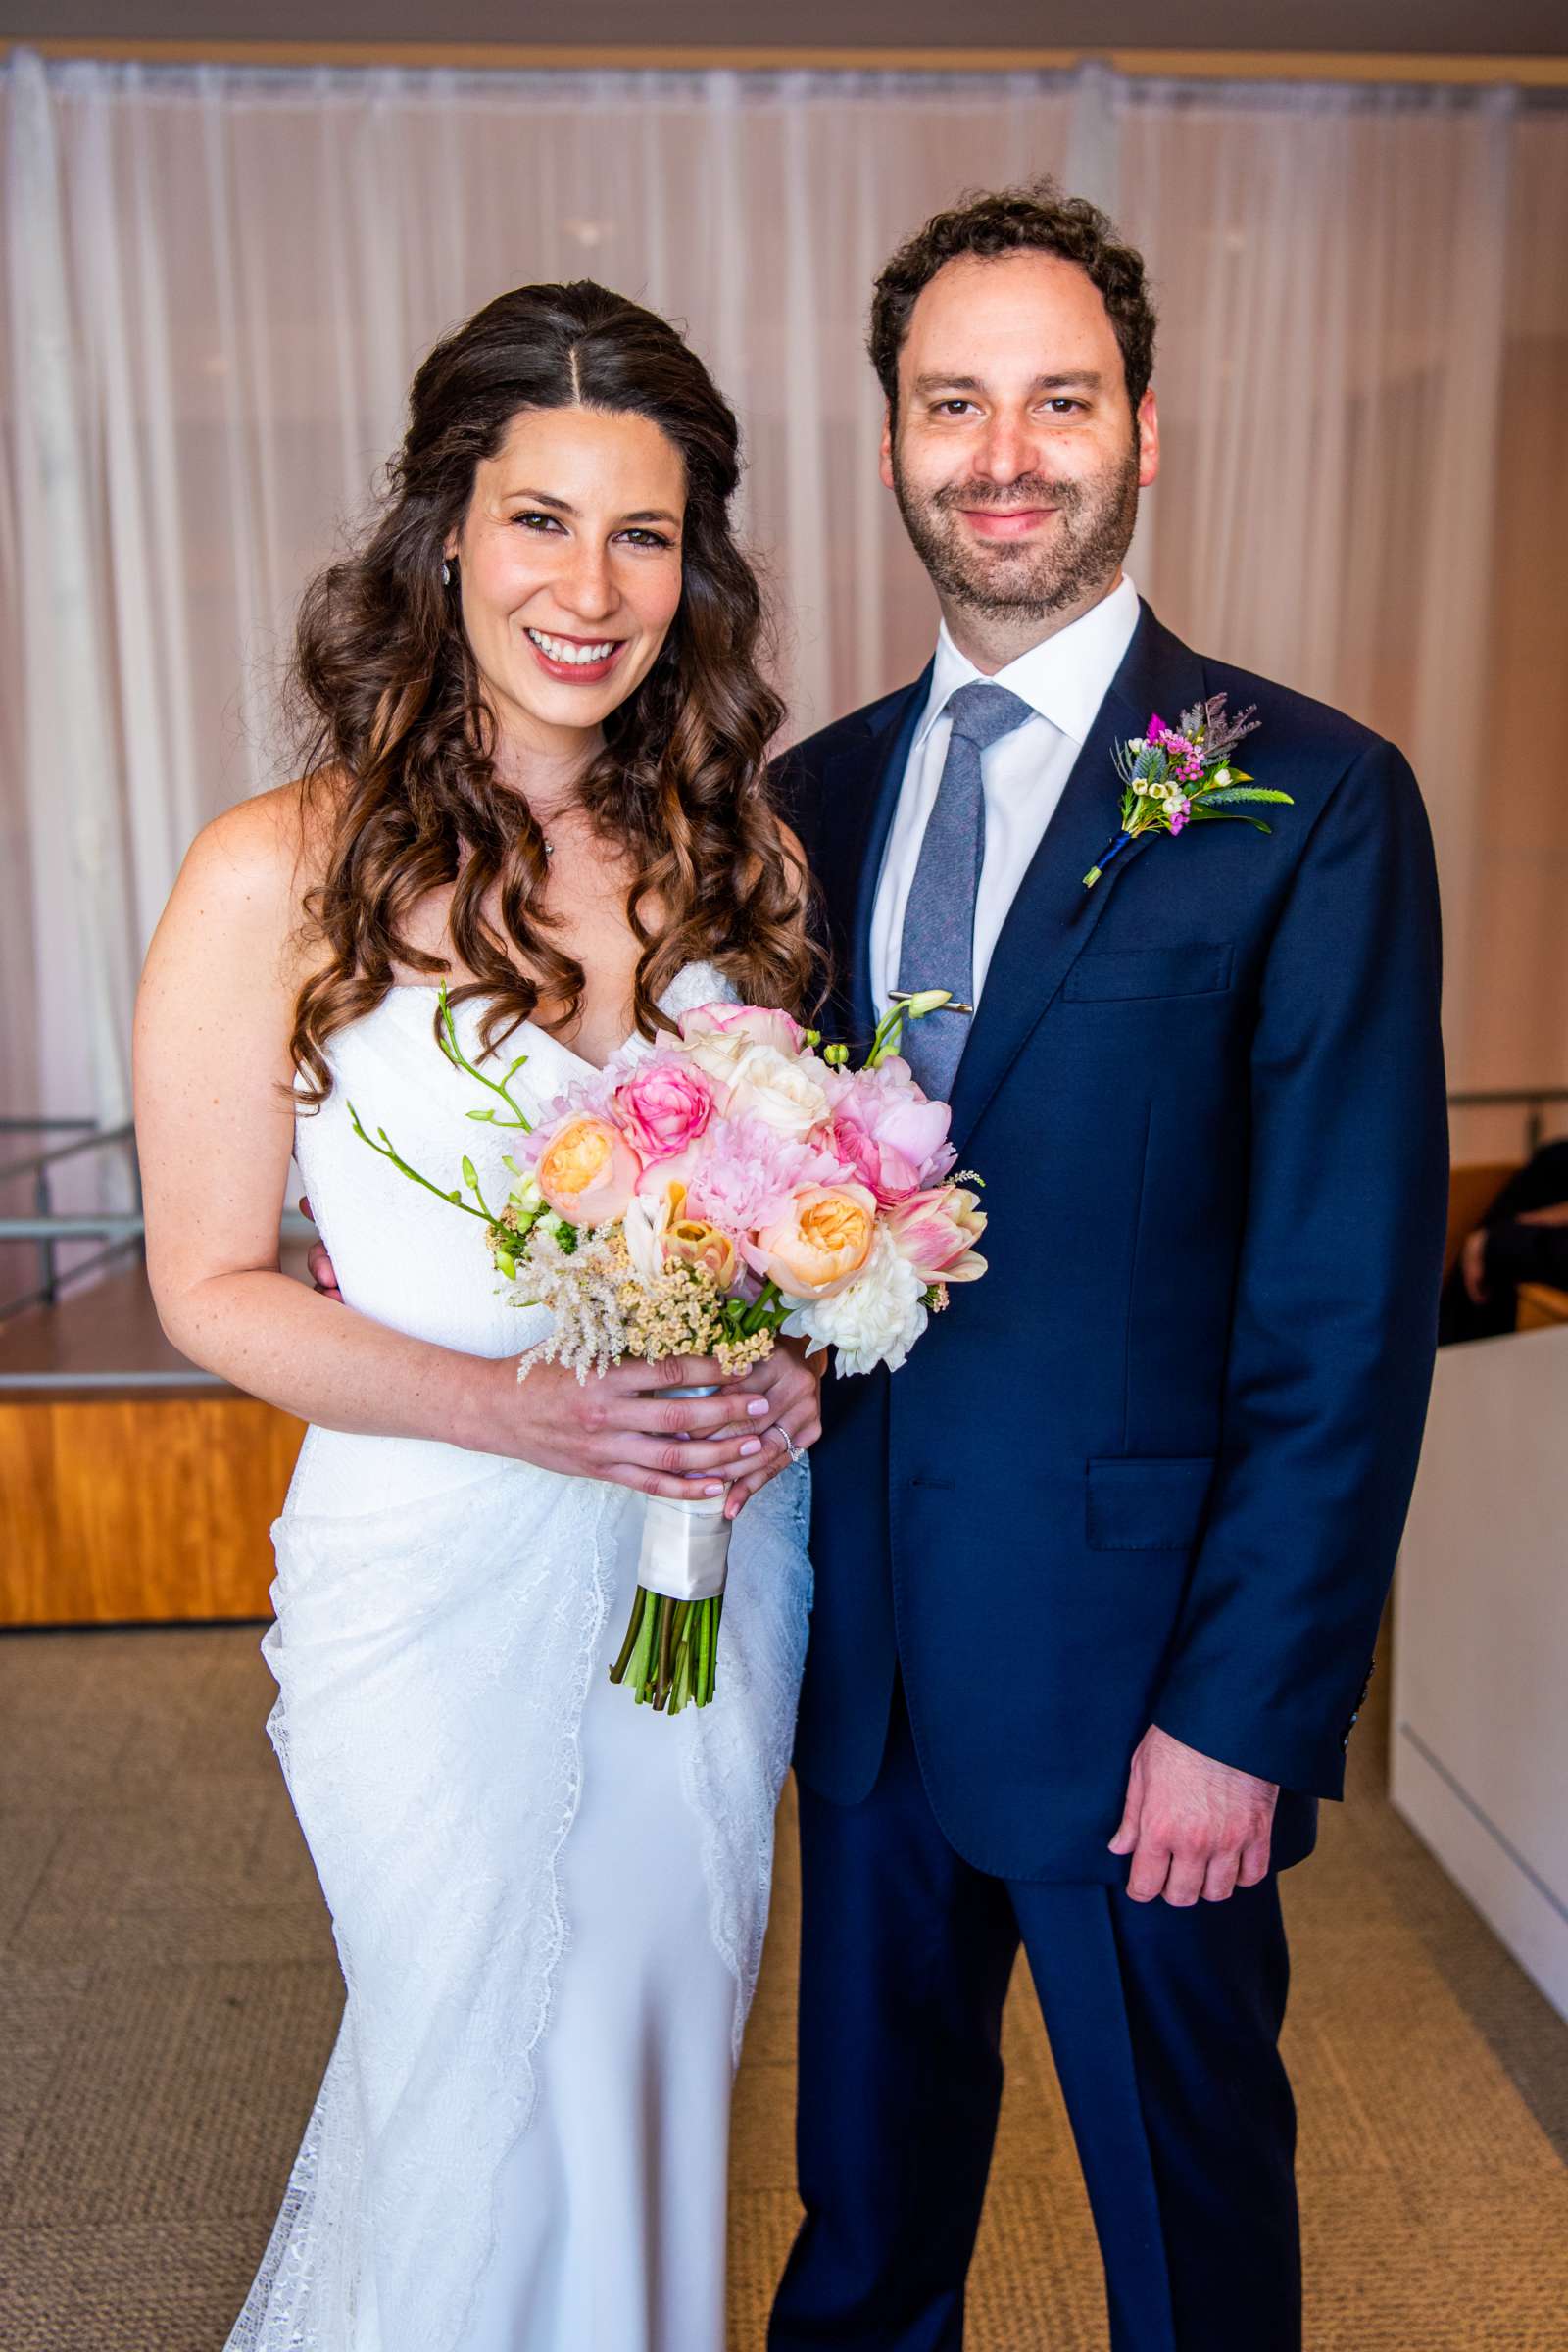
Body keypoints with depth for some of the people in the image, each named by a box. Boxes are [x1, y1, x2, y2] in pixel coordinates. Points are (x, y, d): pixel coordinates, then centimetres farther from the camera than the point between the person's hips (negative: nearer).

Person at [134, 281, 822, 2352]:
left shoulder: (740, 849, 0)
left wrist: (796, 1361, -10)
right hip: (440, 1581, -3)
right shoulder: (279, 875, -12)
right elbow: (212, 1285, -8)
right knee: (489, 2122, 15)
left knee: (663, 2085, 23)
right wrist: (511, 1406, -22)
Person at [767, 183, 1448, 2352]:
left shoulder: (1314, 799, -11)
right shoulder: (818, 792, 4)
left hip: (1137, 1671, -4)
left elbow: (1352, 1310, -13)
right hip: (865, 1647, 5)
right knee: (867, 2174, 25)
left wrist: (1243, 1709, -14)